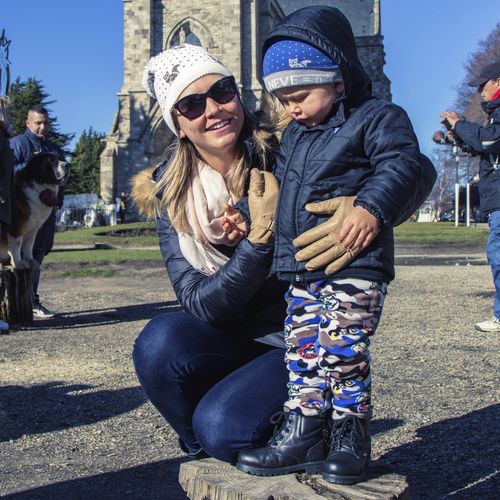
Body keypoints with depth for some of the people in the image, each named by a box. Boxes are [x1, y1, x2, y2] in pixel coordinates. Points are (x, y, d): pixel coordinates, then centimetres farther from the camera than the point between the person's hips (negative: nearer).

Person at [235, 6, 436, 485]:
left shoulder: (378, 118, -2)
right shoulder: (293, 135, 21)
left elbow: (405, 166, -16)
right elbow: (275, 187, 30)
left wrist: (371, 209, -29)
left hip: (354, 268, -7)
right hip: (300, 270, 7)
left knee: (343, 352, -6)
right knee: (302, 351, 7)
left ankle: (349, 440, 9)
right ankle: (302, 434, 16)